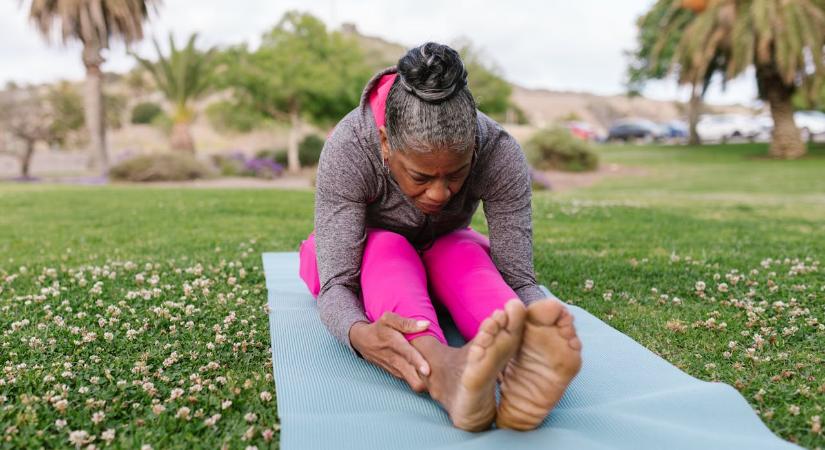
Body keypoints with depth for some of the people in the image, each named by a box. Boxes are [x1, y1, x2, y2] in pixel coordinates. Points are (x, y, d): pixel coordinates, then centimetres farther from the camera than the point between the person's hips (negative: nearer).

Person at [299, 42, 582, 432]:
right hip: (367, 254, -1)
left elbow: (517, 277, -31)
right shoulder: (347, 149, -34)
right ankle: (443, 371, -63)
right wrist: (359, 334, -59)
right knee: (389, 252, -36)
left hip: (446, 247, 2)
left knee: (468, 257, -34)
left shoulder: (500, 153, -30)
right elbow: (336, 283, -36)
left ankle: (523, 368, -60)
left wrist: (537, 331, -54)